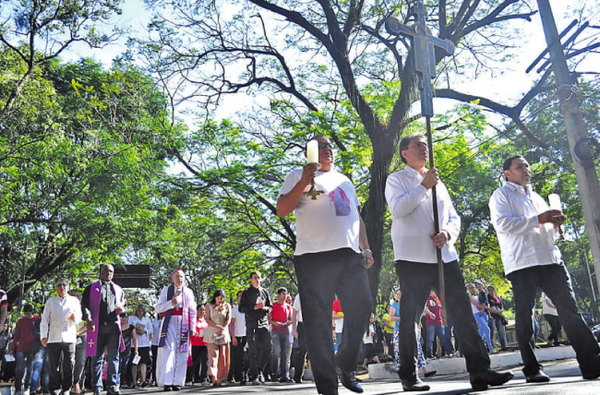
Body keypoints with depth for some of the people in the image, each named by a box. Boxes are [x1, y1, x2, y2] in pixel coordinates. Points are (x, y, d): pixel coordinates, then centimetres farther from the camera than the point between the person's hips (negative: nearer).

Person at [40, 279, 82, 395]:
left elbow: (79, 317, 10)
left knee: (68, 366, -2)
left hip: (69, 338, 0)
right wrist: (43, 336, -3)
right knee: (54, 365, 1)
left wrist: (74, 317, -15)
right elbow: (44, 320, 9)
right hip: (53, 338, 0)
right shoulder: (50, 301, 15)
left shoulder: (74, 300, 15)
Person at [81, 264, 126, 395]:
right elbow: (84, 304, 4)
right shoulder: (91, 288, 13)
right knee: (97, 358, 2)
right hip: (96, 326, -1)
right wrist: (88, 319, -12)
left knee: (113, 357, -3)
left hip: (113, 326, 2)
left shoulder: (119, 289, 21)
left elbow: (123, 304, 21)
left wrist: (121, 308, -4)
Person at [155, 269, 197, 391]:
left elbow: (192, 311, 11)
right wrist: (171, 303, -12)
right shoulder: (166, 290, 8)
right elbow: (157, 308, 2)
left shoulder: (188, 292, 12)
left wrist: (192, 327, 3)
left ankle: (177, 382, 4)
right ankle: (167, 382, -8)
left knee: (181, 353, -1)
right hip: (169, 323, -2)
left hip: (183, 324, 2)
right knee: (168, 351, -10)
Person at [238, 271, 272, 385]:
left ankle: (260, 370, 14)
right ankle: (253, 376, 4)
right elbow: (241, 308, -1)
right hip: (251, 324, -3)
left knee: (267, 348, -4)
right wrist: (254, 307, -13)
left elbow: (270, 306, 17)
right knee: (253, 350, -3)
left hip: (263, 323, 3)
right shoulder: (246, 293, 6)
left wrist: (264, 308, -6)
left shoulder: (265, 292, 16)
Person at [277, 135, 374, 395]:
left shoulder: (344, 180, 27)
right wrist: (303, 183, -14)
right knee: (318, 321, -5)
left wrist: (366, 247, 18)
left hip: (351, 255, 6)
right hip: (315, 256, -6)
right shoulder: (298, 177, 9)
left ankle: (345, 365, 26)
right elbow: (281, 211, -3)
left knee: (361, 310, 5)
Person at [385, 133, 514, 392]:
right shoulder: (396, 179, 6)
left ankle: (479, 370, 2)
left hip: (445, 256, 5)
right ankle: (409, 376, 10)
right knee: (410, 317, 0)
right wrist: (424, 186, -11)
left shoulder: (438, 183, 22)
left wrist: (448, 232, -3)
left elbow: (454, 217, 18)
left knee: (462, 312, -1)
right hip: (412, 258, -5)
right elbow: (397, 208, -12)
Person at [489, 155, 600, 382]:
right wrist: (537, 220, -14)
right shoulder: (501, 195, 5)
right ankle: (532, 369, 5)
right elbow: (502, 223, -13)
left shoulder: (536, 197, 26)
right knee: (524, 315, -2)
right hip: (522, 263, -6)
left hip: (551, 260, 6)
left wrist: (555, 224, 7)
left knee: (570, 310, 1)